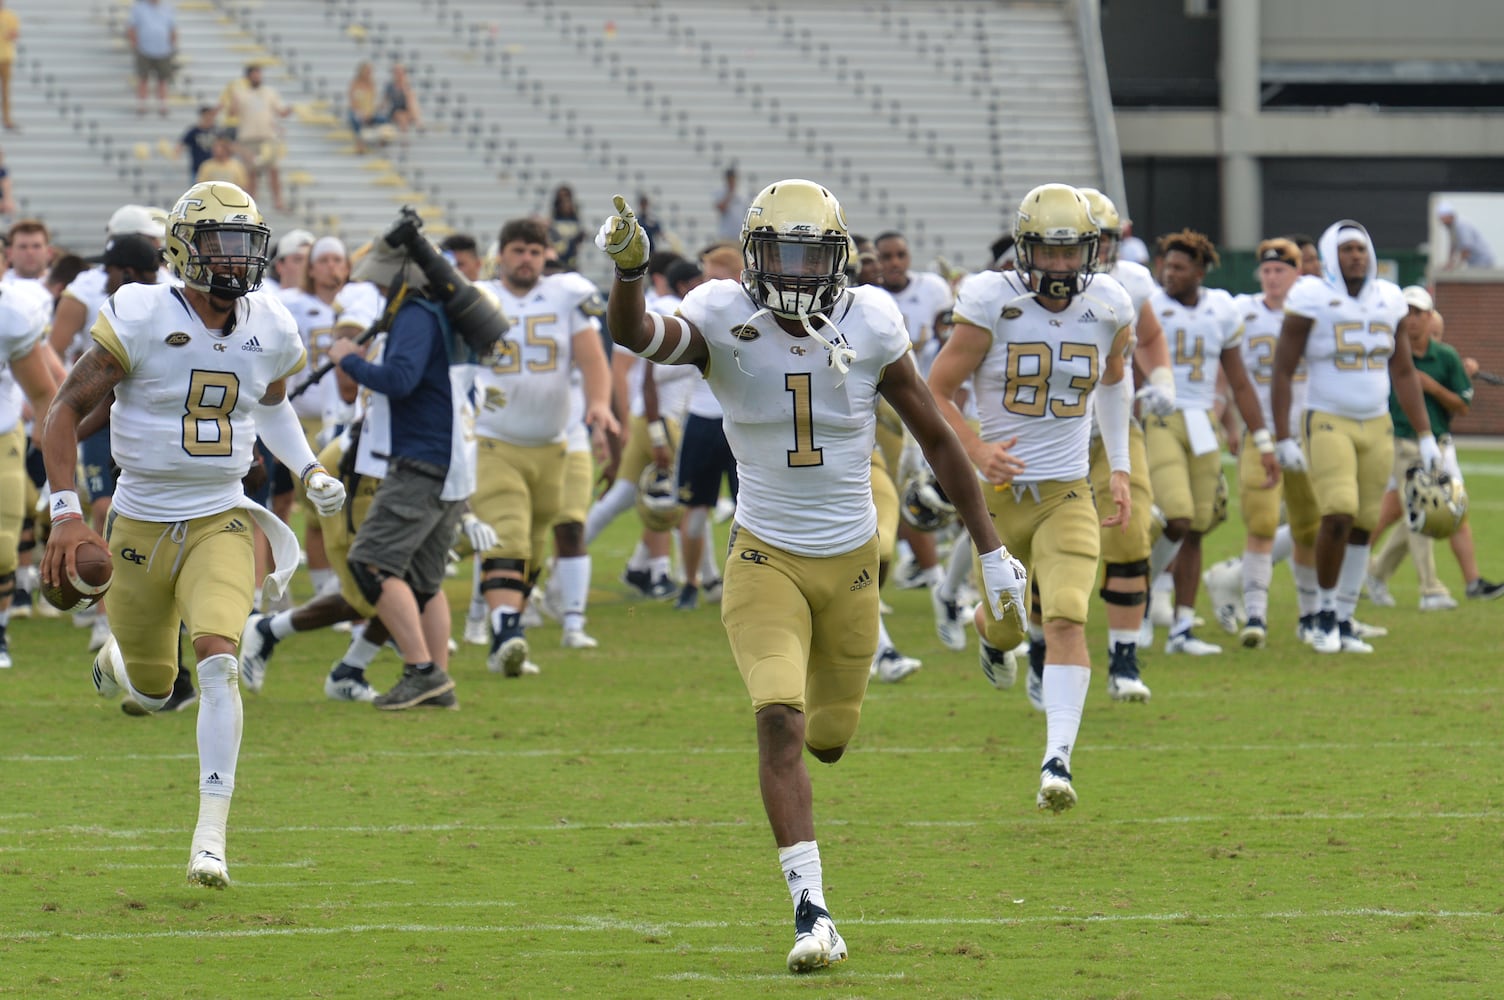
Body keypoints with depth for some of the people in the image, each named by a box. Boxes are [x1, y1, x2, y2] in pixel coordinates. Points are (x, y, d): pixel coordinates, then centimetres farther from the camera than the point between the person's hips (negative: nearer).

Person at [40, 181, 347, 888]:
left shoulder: (271, 332, -1)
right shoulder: (140, 320, -15)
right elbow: (67, 410, -9)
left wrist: (310, 470, 8)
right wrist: (66, 514, -17)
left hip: (220, 525, 2)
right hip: (141, 529, -1)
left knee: (218, 661, -22)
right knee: (151, 694, 11)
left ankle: (211, 837, -20)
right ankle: (117, 658, 52)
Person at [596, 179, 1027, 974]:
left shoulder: (868, 326, -9)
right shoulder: (724, 321, -14)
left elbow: (938, 442, 2)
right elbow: (634, 334, -35)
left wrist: (991, 551, 6)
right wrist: (628, 269, -57)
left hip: (851, 559, 2)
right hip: (766, 558, -2)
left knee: (829, 735, 14)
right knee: (780, 720, -20)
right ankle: (811, 909, -18)